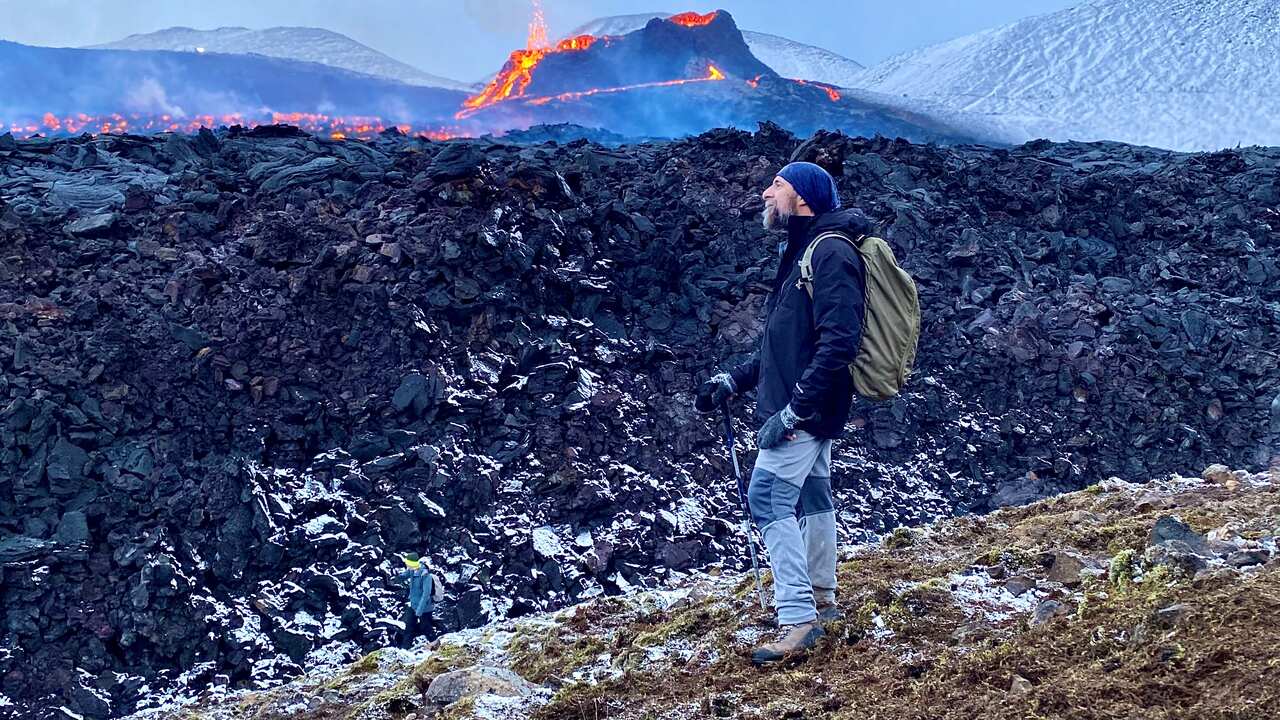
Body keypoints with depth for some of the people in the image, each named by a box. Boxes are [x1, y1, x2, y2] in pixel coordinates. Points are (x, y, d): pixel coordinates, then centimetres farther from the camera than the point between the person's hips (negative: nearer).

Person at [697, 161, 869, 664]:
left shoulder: (831, 252, -17)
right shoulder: (801, 252, 16)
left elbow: (839, 341, -26)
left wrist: (793, 410, -27)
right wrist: (734, 381, 19)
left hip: (807, 409, -10)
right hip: (812, 409, 10)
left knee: (769, 498, -13)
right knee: (810, 496, 16)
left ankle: (798, 618, -13)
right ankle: (821, 599, 27)